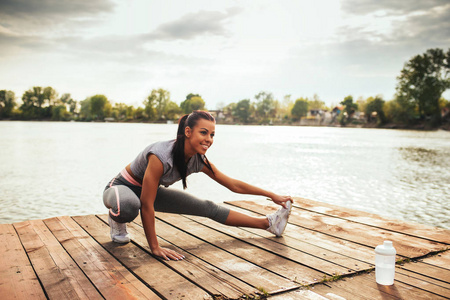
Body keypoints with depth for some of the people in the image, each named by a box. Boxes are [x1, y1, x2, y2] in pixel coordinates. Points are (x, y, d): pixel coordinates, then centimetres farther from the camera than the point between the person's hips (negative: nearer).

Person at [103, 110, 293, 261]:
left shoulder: (199, 161, -15)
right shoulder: (161, 156, -38)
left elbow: (233, 184, -4)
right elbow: (146, 205, -33)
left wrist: (272, 196, -1)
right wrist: (155, 247, -28)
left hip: (151, 191, 6)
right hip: (122, 188, -6)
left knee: (209, 208, 1)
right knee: (128, 205, -44)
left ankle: (268, 223, 12)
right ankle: (117, 221, -6)